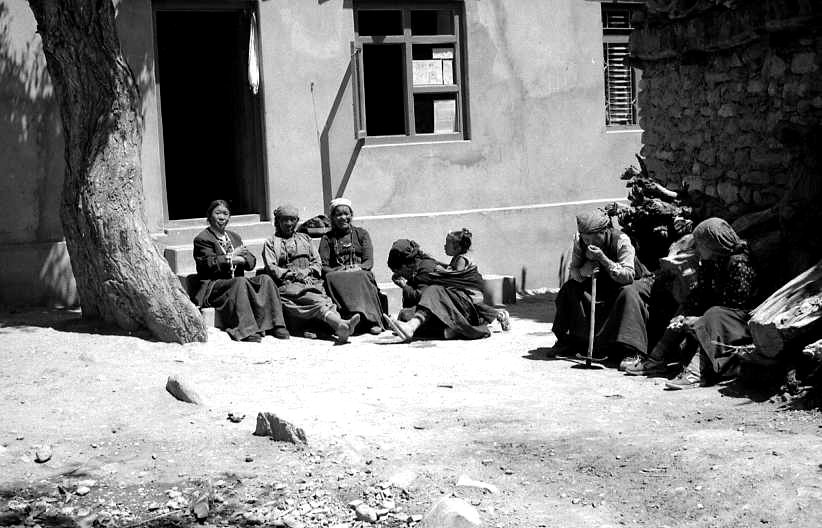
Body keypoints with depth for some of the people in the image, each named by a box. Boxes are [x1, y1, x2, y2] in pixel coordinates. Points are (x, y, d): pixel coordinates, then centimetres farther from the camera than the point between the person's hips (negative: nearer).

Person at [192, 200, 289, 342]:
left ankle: (276, 325, -22)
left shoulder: (234, 237, 23)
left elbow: (251, 261, 13)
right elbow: (209, 264, -14)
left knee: (265, 279, -17)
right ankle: (247, 331, -42)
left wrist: (240, 259, -9)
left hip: (238, 283, 7)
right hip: (212, 287, -6)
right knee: (240, 282, -35)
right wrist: (231, 257, -11)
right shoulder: (202, 239, 1)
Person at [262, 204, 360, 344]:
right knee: (317, 301, -33)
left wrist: (307, 271, -1)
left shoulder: (304, 238, 29)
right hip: (288, 284, -3)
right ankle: (341, 324, -59)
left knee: (325, 301, -32)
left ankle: (340, 328, -59)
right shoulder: (271, 243, 18)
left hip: (311, 281, 3)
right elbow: (272, 268, 4)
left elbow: (317, 262, 20)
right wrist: (294, 274, -8)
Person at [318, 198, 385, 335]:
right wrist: (339, 271, -14)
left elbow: (369, 262, 8)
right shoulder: (327, 238, 19)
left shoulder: (361, 233, 19)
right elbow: (323, 266, 6)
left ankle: (373, 321, -47)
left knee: (361, 277, -35)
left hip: (360, 274, 0)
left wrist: (357, 268, -13)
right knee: (332, 278, -34)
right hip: (337, 276, 0)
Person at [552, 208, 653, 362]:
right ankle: (567, 342, -2)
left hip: (637, 282, -5)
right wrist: (582, 272, -35)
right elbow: (572, 270, -11)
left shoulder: (621, 241, -30)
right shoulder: (579, 240, -16)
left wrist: (602, 258, -47)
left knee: (628, 293, -39)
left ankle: (630, 350, -38)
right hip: (603, 283, 5)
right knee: (569, 289, -16)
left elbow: (628, 276, -37)